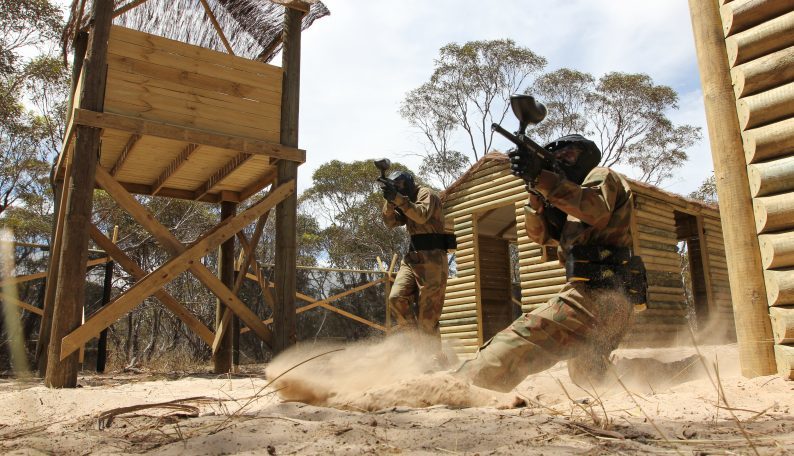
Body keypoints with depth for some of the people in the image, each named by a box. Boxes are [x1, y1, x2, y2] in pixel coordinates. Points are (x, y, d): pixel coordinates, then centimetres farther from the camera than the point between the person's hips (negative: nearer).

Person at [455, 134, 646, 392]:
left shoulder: (602, 176, 5)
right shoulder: (572, 207, 31)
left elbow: (596, 210, -19)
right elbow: (541, 234, 16)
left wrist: (542, 177, -25)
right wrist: (537, 191, 0)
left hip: (597, 292, -10)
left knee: (521, 342, -25)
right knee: (588, 378, 25)